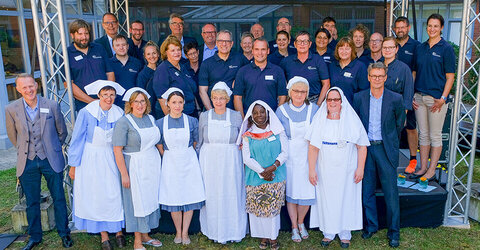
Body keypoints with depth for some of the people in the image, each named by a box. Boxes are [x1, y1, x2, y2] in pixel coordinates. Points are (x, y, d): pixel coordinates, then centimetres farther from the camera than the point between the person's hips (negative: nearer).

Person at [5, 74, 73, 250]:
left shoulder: (51, 106, -6)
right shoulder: (11, 109, -5)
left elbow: (62, 131, 7)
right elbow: (12, 135, 11)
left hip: (51, 161, -1)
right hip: (27, 163, 1)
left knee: (59, 199, 8)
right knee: (31, 203, 13)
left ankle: (64, 234, 25)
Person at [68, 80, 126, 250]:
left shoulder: (119, 114, -5)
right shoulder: (86, 113, -12)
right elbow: (77, 140, -5)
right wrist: (73, 165, -2)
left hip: (111, 159, 2)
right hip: (90, 159, -1)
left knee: (115, 195, 2)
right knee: (96, 196, 6)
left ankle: (118, 231, 19)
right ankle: (104, 235, 20)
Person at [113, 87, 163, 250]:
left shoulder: (150, 119, 8)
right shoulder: (123, 122, -11)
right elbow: (117, 150, -15)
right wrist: (124, 174, -17)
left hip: (153, 165, 6)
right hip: (134, 167, -6)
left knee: (150, 199, 13)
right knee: (137, 201, 3)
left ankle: (145, 236, 29)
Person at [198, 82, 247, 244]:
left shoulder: (236, 116, 2)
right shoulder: (204, 116, 5)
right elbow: (200, 141, 12)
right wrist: (199, 162, 11)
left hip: (230, 162, -1)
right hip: (209, 162, 1)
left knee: (232, 195, 3)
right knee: (212, 195, 5)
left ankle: (233, 231, 21)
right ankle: (214, 231, 22)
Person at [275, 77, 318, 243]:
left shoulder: (314, 109, 1)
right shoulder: (281, 110, -1)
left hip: (308, 156, 1)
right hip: (289, 157, 0)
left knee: (307, 191, 1)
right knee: (291, 191, 6)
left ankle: (301, 222, 29)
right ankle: (294, 227, 26)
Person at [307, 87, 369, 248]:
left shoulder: (352, 120, -4)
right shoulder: (319, 120, -2)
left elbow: (362, 147, -2)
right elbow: (313, 147, -4)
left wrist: (360, 168, -7)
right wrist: (312, 170, -7)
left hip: (347, 170, -1)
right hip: (325, 171, 1)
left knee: (346, 200, 9)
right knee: (326, 200, 9)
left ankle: (345, 234, 27)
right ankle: (328, 233, 26)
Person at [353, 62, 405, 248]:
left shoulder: (395, 99, -4)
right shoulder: (359, 97, 1)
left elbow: (399, 124, 8)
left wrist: (390, 142, 11)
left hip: (386, 149, -2)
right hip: (365, 148, 2)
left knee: (391, 192, 3)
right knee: (367, 191, 10)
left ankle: (393, 232, 19)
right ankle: (371, 225, 28)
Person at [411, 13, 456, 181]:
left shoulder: (446, 48, -3)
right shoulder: (420, 48, 11)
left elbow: (450, 76, -5)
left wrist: (443, 98, -14)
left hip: (436, 98, -5)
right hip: (419, 97, 5)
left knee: (435, 135, 3)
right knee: (423, 134, 11)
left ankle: (431, 171, 12)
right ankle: (423, 168, 20)